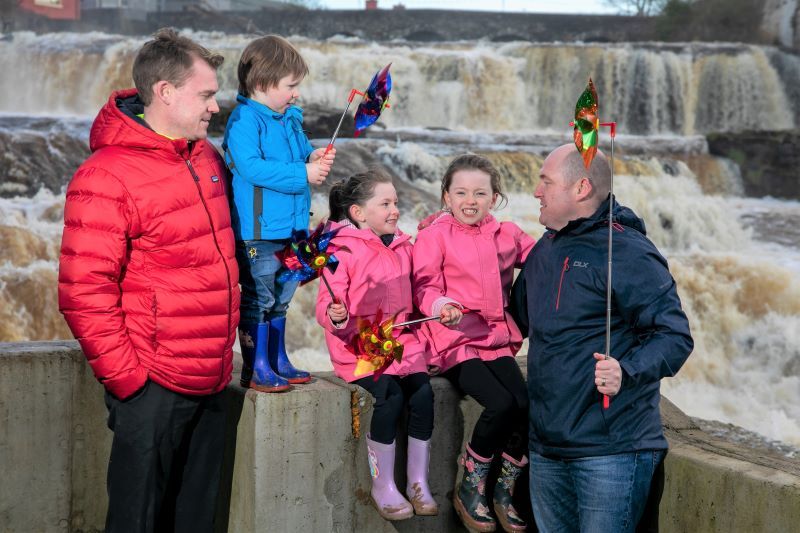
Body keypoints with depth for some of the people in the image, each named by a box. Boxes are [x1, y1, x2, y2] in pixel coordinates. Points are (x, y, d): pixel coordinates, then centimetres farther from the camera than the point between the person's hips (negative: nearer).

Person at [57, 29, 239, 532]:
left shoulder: (207, 157, 9)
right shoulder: (107, 176, -16)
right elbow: (84, 293, -18)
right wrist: (126, 377, -16)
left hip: (212, 379, 7)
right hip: (154, 388, -7)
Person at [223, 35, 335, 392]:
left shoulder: (290, 118, 11)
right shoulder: (244, 120, -16)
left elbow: (300, 151, 24)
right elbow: (251, 166, -27)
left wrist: (314, 158, -1)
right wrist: (303, 174, -24)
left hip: (290, 227, 9)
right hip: (257, 230, -9)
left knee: (280, 298, 17)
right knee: (257, 298, -1)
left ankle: (277, 361, 29)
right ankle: (255, 370, 8)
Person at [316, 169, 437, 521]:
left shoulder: (403, 247, 14)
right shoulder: (343, 250, -7)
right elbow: (328, 302, -12)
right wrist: (335, 316, -31)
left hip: (402, 343, 5)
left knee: (422, 393, -17)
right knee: (389, 396, -26)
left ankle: (418, 483, -1)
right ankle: (382, 486, -7)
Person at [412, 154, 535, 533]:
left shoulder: (507, 235, 12)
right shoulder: (434, 234, -2)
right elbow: (424, 286, -9)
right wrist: (441, 306, -30)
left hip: (496, 339, 5)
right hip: (454, 340, -5)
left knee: (527, 405, -16)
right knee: (501, 404, -24)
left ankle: (505, 492, 7)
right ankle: (470, 488, -1)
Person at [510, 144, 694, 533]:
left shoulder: (626, 252, -12)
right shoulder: (544, 250, 13)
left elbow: (674, 335, -17)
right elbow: (520, 321, 27)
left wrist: (626, 372, -32)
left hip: (610, 451, -8)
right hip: (546, 450, 8)